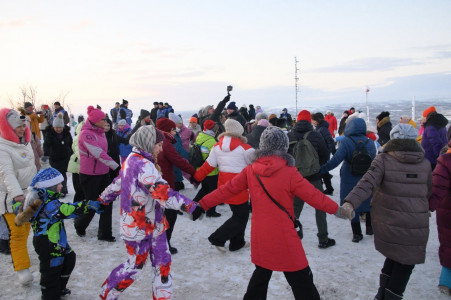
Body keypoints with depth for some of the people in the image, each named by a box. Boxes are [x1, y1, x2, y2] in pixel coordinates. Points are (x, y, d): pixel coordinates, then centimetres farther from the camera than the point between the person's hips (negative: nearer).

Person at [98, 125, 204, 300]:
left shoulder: (132, 161, 7)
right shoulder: (143, 164, -23)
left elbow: (116, 184, 20)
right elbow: (163, 193, -33)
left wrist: (102, 200, 33)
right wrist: (191, 206, -36)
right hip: (139, 227, -9)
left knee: (162, 261, 11)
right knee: (135, 265, 9)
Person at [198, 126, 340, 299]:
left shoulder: (250, 170, -4)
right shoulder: (289, 173, -16)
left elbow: (226, 190, 0)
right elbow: (314, 196, -9)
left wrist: (203, 204, 9)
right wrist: (336, 208, 7)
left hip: (259, 238, 5)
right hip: (284, 239, -5)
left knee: (261, 273, 27)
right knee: (302, 282, 8)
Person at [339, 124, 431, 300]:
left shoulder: (384, 160, -7)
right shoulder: (425, 163, 3)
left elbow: (367, 183, -24)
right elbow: (428, 193, 16)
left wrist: (350, 203, -35)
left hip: (387, 224, 1)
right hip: (416, 227, 0)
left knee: (394, 257, 25)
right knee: (405, 265, 14)